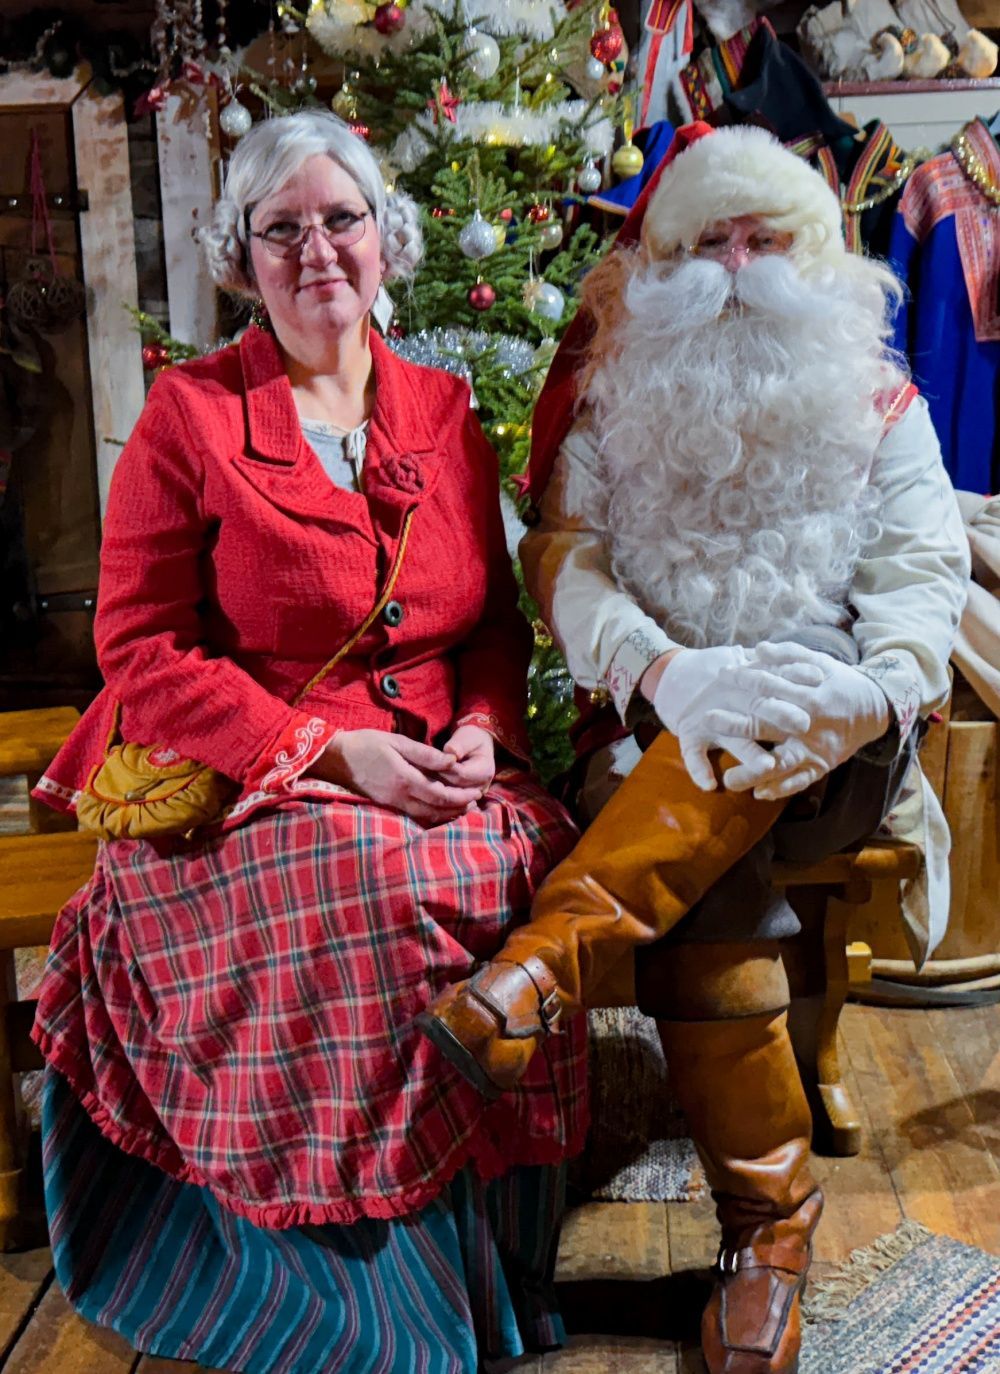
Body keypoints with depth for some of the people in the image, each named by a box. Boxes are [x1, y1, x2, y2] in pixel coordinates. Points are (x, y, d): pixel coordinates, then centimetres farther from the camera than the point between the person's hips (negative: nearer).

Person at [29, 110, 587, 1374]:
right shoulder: (189, 413, -1)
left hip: (441, 772, 4)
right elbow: (145, 651, -5)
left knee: (525, 870, -24)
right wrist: (332, 752, -15)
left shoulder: (442, 411, 12)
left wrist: (480, 729, -6)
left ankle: (490, 1264, -1)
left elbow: (495, 620, 16)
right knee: (369, 887, -31)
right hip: (243, 785, -3)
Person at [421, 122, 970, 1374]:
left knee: (774, 721, -35)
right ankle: (769, 1221, -18)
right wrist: (665, 671, -25)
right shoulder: (613, 401, 11)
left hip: (831, 761, 0)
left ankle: (545, 966, -39)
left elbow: (920, 574, 0)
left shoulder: (878, 406, 12)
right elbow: (565, 559, -4)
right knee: (707, 877, -31)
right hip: (657, 741, 0)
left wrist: (883, 691, -24)